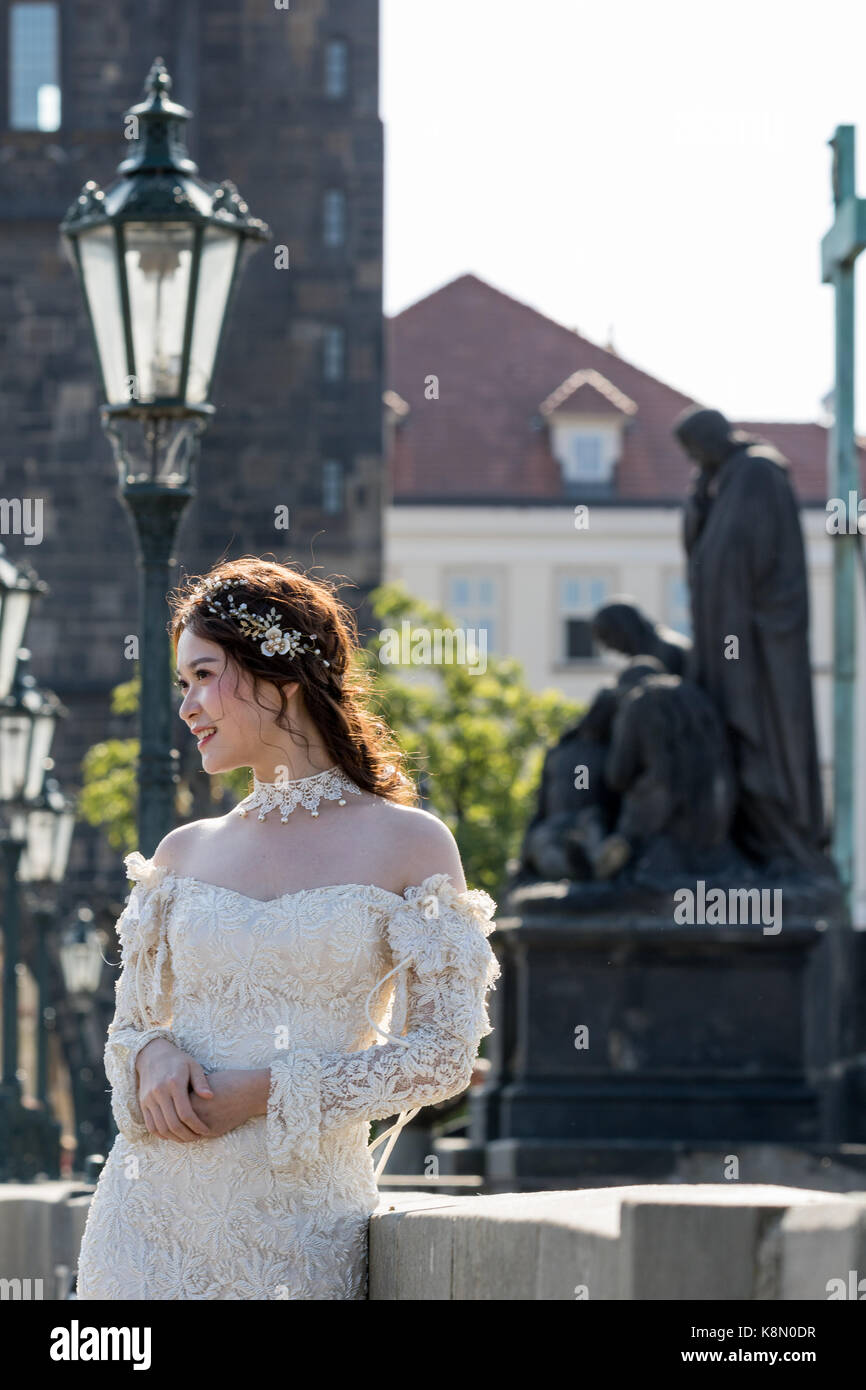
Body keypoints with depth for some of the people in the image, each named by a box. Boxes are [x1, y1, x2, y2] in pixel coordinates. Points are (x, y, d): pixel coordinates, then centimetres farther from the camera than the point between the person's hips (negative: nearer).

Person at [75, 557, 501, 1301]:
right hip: (157, 1203, 3)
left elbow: (444, 1051, -3)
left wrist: (271, 1092, -12)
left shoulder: (410, 845, -1)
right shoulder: (184, 853, 11)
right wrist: (153, 1057, -7)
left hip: (300, 1216, -3)